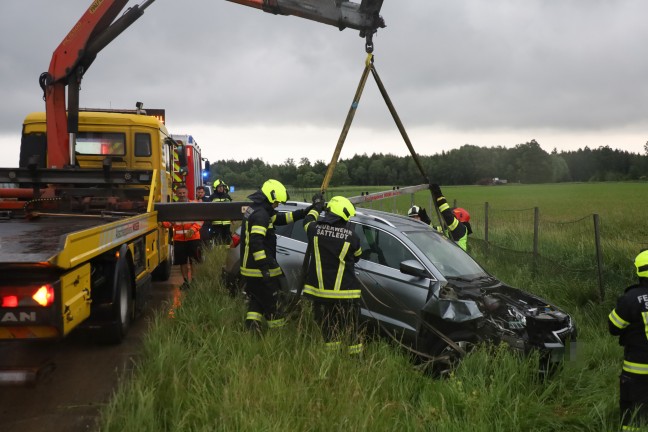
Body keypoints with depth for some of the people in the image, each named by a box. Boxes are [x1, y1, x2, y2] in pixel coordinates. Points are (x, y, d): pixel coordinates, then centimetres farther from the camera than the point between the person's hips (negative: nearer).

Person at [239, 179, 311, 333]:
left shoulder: (254, 209, 13)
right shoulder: (261, 214, -20)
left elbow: (280, 219, 18)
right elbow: (256, 242, -29)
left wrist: (303, 213, 13)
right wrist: (264, 266, -30)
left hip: (249, 268, 10)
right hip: (260, 269, -9)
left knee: (255, 299, 19)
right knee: (271, 303, 3)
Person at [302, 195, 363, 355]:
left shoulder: (315, 229, -6)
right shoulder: (351, 236, -10)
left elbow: (307, 221, 19)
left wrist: (316, 207, 37)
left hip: (320, 289, 2)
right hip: (344, 292, -2)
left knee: (326, 326, 14)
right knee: (350, 328, 9)